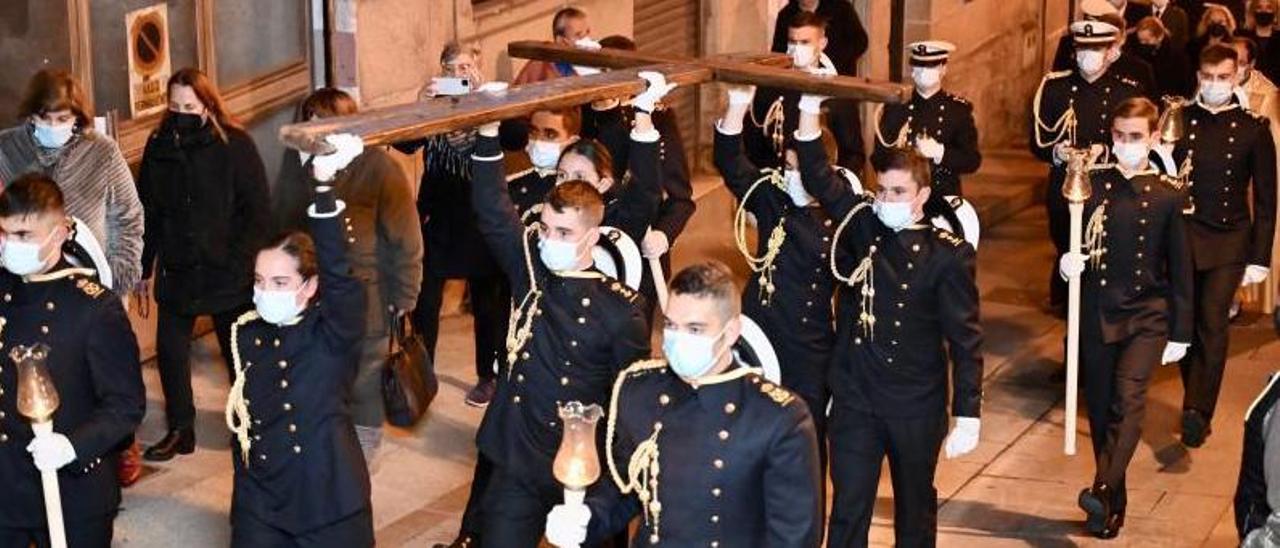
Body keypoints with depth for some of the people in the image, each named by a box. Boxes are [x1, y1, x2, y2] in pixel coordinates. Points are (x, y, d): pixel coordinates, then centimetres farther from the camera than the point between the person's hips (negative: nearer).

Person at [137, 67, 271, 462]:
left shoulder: (235, 145, -9)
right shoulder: (159, 147, 1)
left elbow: (259, 212, -8)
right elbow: (148, 212, 7)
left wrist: (236, 262, -14)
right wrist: (145, 268, 5)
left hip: (228, 275, -3)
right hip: (177, 271, 3)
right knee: (170, 351, 5)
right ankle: (180, 430, 20)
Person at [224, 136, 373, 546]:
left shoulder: (336, 331, -11)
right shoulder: (245, 333, 3)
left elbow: (339, 273, -29)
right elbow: (240, 414, 13)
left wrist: (325, 184, -40)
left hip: (331, 505, -4)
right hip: (259, 507, 4)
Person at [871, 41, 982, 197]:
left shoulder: (959, 109, 3)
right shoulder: (895, 108, 4)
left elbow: (973, 161, -1)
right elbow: (878, 159, 3)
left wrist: (939, 152, -18)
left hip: (945, 196, 0)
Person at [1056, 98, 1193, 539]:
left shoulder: (1168, 196, -3)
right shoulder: (1093, 185, 0)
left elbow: (1180, 269, 1)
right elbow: (1073, 243, 6)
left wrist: (1180, 333, 0)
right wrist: (1068, 262, -19)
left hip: (1147, 316, -2)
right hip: (1097, 315, 2)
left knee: (1128, 399, -21)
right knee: (1101, 409, 9)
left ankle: (1103, 491, -29)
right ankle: (1114, 505, 21)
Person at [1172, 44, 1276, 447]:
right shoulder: (1179, 120, 2)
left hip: (1228, 243, -2)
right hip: (1182, 238, 2)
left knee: (1212, 324, -12)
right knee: (1186, 324, 6)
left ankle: (1197, 413, -16)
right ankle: (1197, 405, 19)